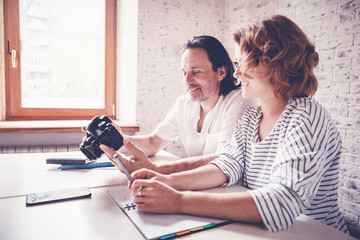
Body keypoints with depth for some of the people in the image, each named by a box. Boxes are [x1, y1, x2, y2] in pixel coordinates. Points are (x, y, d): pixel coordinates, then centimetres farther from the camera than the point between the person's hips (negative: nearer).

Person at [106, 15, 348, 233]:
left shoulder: (308, 117, -19)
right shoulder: (252, 116, 3)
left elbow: (283, 202, -30)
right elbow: (228, 166, -2)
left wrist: (179, 201, -33)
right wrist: (169, 181, -17)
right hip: (255, 230, 5)